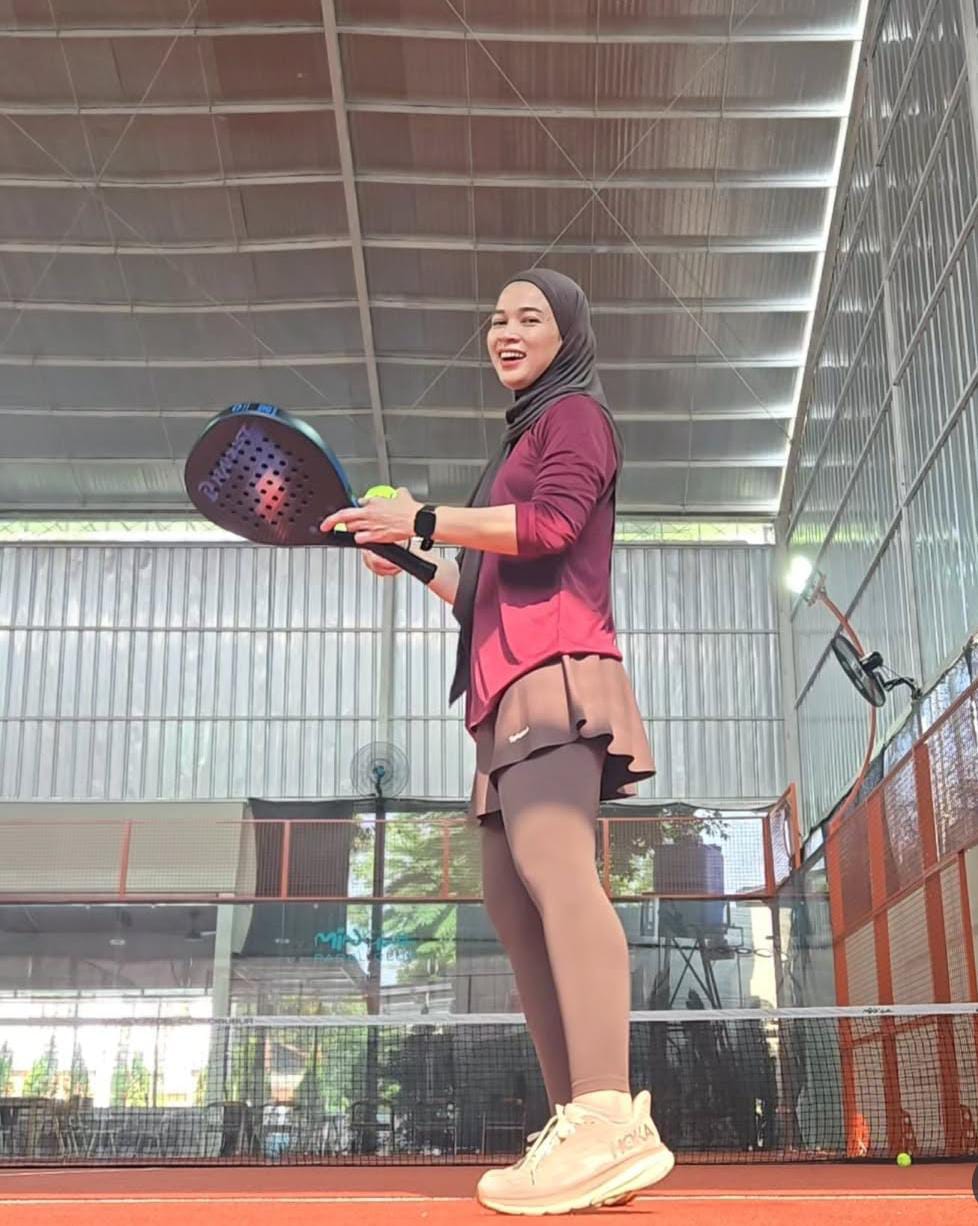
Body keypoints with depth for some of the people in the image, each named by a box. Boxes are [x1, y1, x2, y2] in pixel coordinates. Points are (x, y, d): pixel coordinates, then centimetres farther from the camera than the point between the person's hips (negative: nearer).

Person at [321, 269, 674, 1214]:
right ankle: (579, 1131, -3)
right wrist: (416, 568, 25)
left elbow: (552, 521, -13)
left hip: (553, 673, -10)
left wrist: (425, 521, -9)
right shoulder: (525, 438, 32)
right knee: (511, 898, 0)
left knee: (551, 863, -27)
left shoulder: (575, 413, 7)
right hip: (510, 686, 10)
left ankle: (610, 1120, -38)